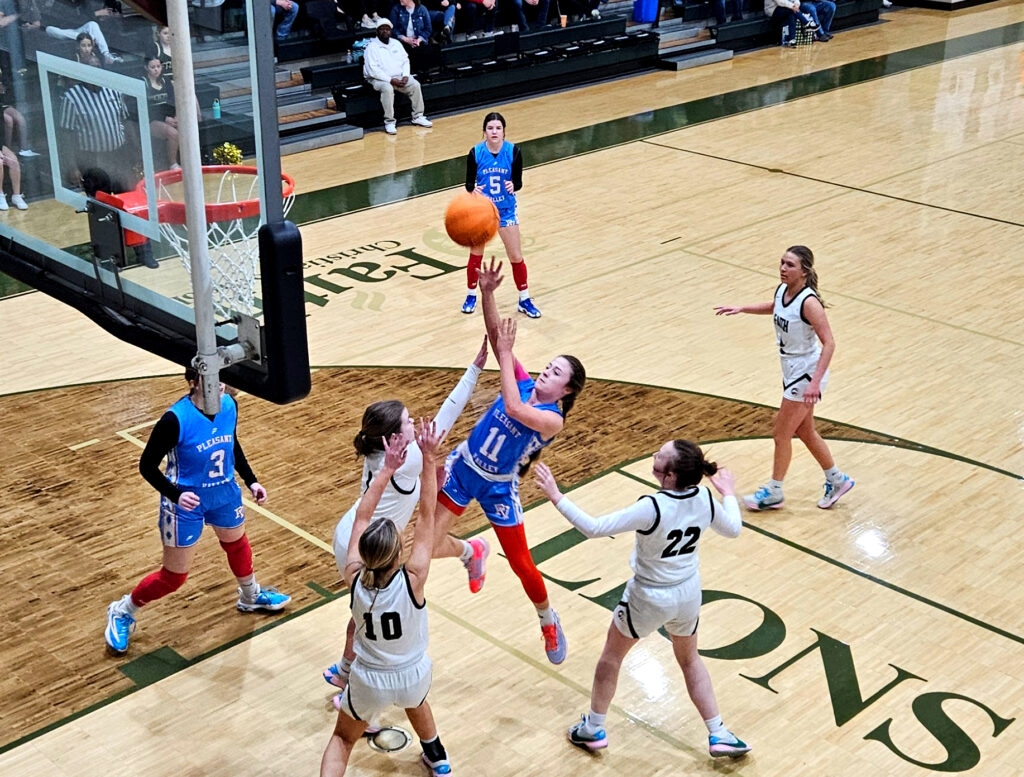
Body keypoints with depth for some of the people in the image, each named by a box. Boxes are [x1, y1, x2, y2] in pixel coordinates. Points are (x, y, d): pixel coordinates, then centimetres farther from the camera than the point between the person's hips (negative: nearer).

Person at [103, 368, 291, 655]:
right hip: (186, 502, -6)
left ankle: (251, 596, 59)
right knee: (174, 576, 5)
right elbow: (147, 465, -22)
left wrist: (251, 481, 4)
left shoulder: (229, 405, -12)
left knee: (237, 545, 30)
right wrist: (176, 495, -35)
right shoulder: (176, 419, -30)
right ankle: (122, 612, 30)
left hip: (225, 494, 6)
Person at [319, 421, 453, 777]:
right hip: (413, 675, 0)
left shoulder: (355, 579, -24)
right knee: (415, 700, 37)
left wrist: (387, 469, -10)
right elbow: (426, 514, -25)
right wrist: (428, 458, -23)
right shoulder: (413, 580, -30)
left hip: (370, 681, 0)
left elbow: (361, 516, -13)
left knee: (342, 739, 24)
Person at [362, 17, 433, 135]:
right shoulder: (372, 47, -7)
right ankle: (389, 122, -31)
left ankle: (418, 117, -8)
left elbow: (405, 61, 12)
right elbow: (372, 70, -16)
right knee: (387, 89, -37)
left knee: (415, 85, -18)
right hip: (379, 79, -5)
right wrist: (390, 80, -22)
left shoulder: (396, 44, 13)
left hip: (399, 76, 6)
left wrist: (405, 76, -8)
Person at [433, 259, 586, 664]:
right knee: (426, 546, -1)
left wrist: (505, 354, -31)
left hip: (499, 487, -4)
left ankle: (549, 621, 36)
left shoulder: (553, 419, -20)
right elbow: (496, 335, -14)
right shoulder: (523, 382, -6)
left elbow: (514, 410, -40)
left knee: (521, 564, 5)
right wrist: (487, 294, -29)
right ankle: (472, 551, 36)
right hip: (463, 468, 4)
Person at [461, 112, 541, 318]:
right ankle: (471, 296, 32)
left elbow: (518, 181, -8)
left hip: (506, 210, 0)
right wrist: (473, 189, -31)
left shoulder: (513, 151, -13)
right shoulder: (476, 153, -14)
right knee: (475, 256, 11)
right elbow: (469, 183, -9)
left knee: (516, 257, 3)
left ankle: (525, 300, 19)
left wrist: (513, 186, -31)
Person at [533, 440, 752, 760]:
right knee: (690, 660, 28)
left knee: (611, 656, 21)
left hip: (650, 598, -4)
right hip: (688, 594, 5)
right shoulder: (705, 498, -17)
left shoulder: (652, 508, -33)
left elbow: (594, 528, -31)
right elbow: (733, 529, 3)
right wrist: (728, 493, 20)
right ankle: (719, 735, 30)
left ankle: (593, 730, 35)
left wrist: (556, 496, -24)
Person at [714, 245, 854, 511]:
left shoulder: (809, 302, -26)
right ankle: (836, 480, 36)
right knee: (804, 431, 19)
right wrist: (741, 308, 13)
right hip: (792, 370, 9)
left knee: (782, 434, 2)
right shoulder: (782, 290, -2)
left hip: (807, 374, -9)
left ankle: (774, 493, 19)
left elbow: (829, 343, -27)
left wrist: (815, 382, -34)